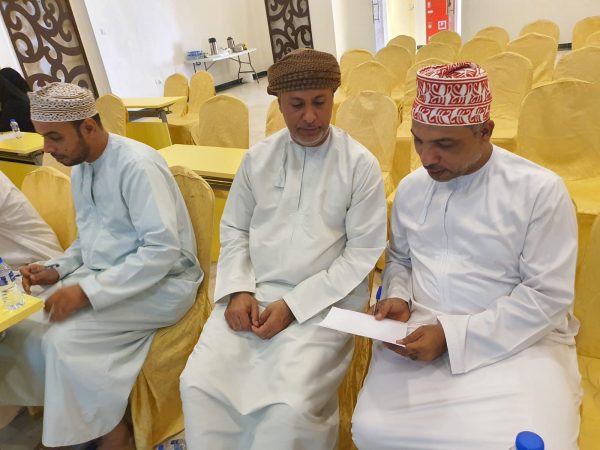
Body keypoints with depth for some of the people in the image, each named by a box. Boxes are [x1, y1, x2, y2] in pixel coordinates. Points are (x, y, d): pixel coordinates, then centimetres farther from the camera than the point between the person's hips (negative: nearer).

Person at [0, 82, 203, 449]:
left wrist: (87, 291, -26)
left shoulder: (137, 165, -19)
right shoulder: (80, 168, 8)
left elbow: (162, 250, -26)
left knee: (66, 339, -23)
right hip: (99, 274, 8)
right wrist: (58, 270, 0)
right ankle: (61, 415, 13)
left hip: (159, 281, -8)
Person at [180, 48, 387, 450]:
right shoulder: (258, 157, 8)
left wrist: (294, 305, -13)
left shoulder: (360, 164, -4)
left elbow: (364, 252, -6)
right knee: (199, 384, -13)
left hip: (323, 301, -3)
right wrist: (238, 290, -6)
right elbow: (234, 230, 12)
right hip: (252, 292, 4)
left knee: (290, 408, -23)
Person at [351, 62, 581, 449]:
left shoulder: (541, 190, -9)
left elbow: (547, 296, -11)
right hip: (420, 333, 3)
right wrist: (397, 297, -3)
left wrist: (453, 334, -17)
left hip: (520, 340, -2)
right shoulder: (410, 188, 6)